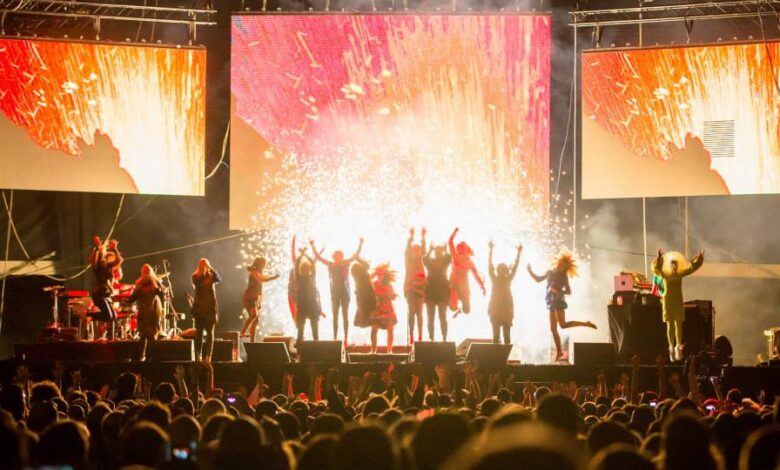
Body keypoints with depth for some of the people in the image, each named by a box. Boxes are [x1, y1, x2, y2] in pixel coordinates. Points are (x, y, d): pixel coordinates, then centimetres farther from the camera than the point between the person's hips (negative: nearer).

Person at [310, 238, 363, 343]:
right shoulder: (331, 265, 0)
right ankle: (335, 338, 2)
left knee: (345, 315, 3)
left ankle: (346, 338, 4)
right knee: (335, 316, 2)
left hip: (345, 292, 0)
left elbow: (356, 255, 1)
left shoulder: (346, 263, 0)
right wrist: (312, 246, -6)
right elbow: (318, 257, 0)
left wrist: (360, 244, -8)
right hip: (334, 293, 0)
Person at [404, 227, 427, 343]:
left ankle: (420, 336, 0)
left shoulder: (420, 259, 8)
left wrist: (423, 236, -14)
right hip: (410, 287, -2)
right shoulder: (408, 258, 1)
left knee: (419, 312, 0)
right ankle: (411, 336, 0)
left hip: (420, 287, 2)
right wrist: (411, 236, -24)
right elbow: (408, 248, -12)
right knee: (412, 312, -2)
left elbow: (423, 249, -3)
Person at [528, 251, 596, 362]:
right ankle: (558, 351, 8)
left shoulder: (563, 276, -2)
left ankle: (586, 323, -3)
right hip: (552, 302, 6)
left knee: (563, 325, -17)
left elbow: (568, 291, -4)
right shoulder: (550, 272, 12)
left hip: (558, 300, -6)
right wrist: (530, 271, 10)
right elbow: (538, 279, 20)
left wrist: (558, 291, -19)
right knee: (553, 329, 4)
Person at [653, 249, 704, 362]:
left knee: (679, 325, 4)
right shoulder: (664, 274, -6)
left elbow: (691, 267, 7)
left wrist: (699, 258, -3)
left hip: (678, 301, 3)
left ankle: (678, 347, 13)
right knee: (670, 325, -2)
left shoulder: (680, 274, 4)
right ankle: (672, 347, 1)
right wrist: (659, 257, -40)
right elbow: (656, 268, -24)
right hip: (668, 301, -3)